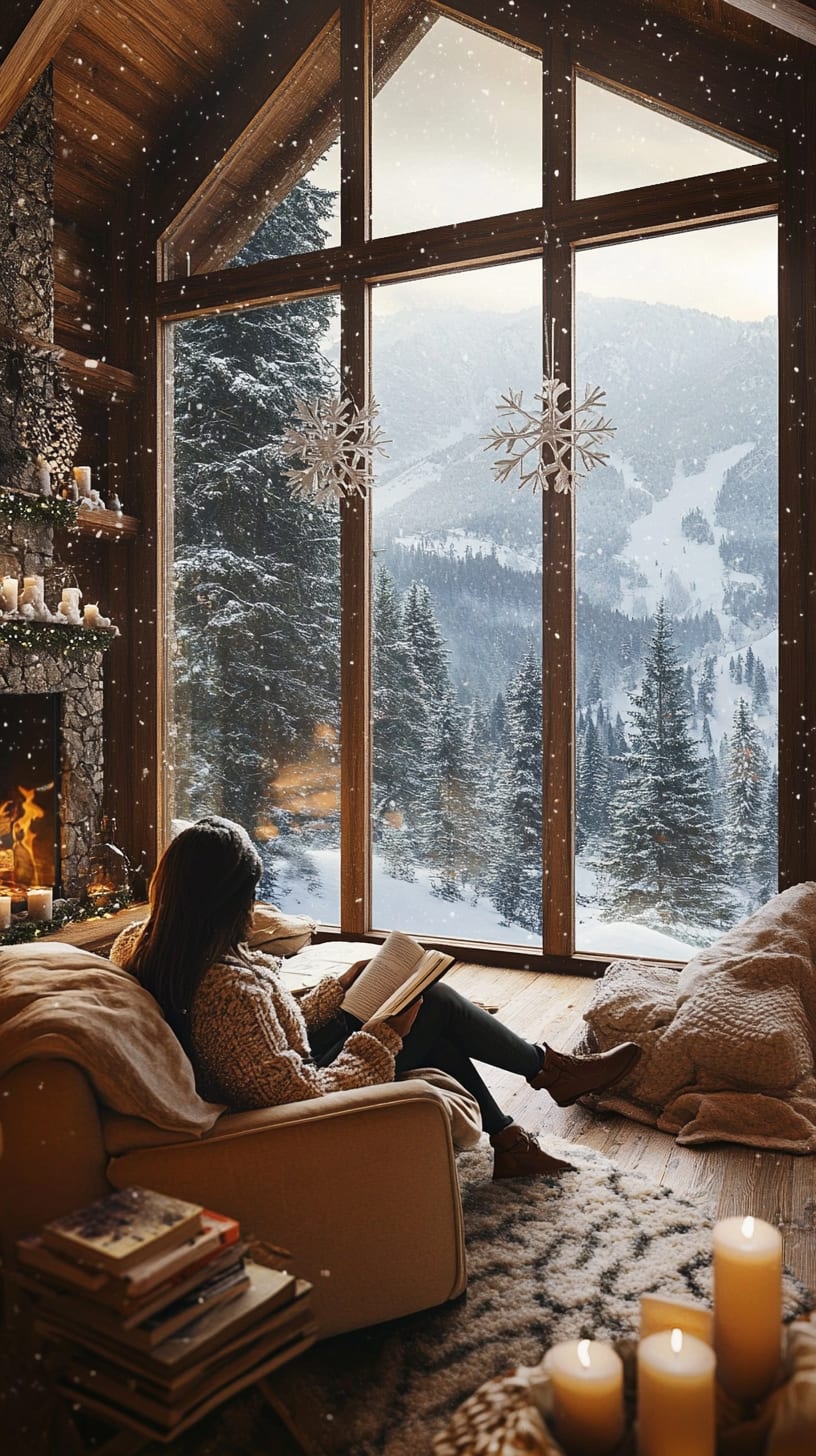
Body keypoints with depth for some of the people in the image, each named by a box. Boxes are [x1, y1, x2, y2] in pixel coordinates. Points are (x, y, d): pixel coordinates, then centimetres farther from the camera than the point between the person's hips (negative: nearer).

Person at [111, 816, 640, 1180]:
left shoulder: (148, 949, -7)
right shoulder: (229, 990, -36)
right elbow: (303, 1093, -32)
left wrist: (340, 986, 6)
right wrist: (383, 1036, -19)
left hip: (287, 1076, 8)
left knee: (435, 1025, 15)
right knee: (435, 1002, 2)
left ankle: (507, 1141, 28)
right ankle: (550, 1069, 27)